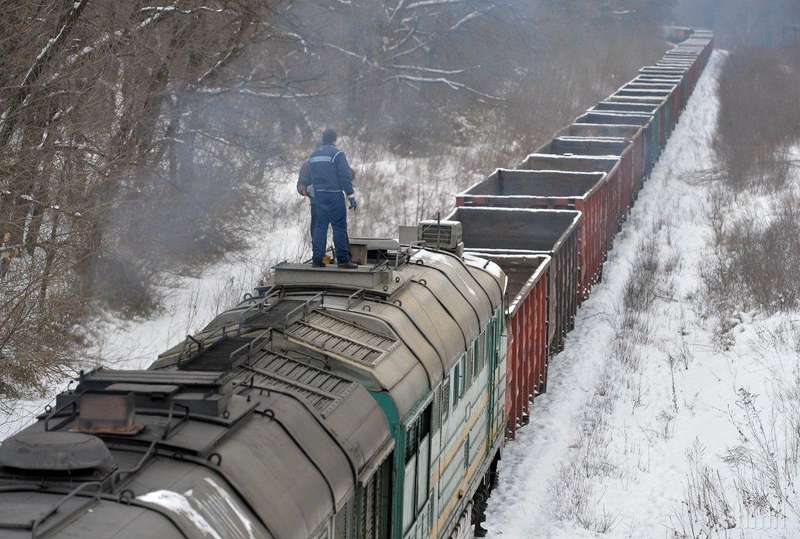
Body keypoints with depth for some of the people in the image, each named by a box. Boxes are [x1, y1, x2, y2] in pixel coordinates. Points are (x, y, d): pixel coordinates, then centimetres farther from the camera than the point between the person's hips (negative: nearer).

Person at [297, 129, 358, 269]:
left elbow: (306, 179, 16)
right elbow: (346, 177, -10)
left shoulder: (313, 156, 13)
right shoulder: (337, 154, -6)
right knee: (339, 227, -3)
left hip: (317, 196, 6)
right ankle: (343, 259, -6)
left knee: (319, 227, 7)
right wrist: (351, 197, -8)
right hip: (334, 195, -6)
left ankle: (317, 259, 4)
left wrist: (310, 194, 23)